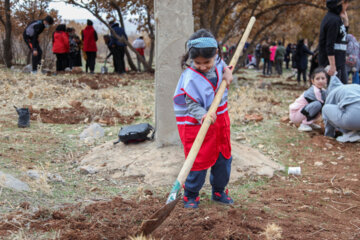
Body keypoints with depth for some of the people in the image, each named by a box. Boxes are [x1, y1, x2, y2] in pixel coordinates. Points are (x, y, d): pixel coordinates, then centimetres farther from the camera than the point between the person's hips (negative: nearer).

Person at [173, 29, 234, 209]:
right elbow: (193, 105, -22)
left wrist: (226, 71, -3)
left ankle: (218, 192, 33)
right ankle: (190, 195, 17)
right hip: (196, 123, -6)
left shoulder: (216, 62, -6)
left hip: (219, 118, 7)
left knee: (223, 157, 15)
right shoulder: (191, 78, -22)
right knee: (199, 160, -3)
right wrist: (203, 116, -41)